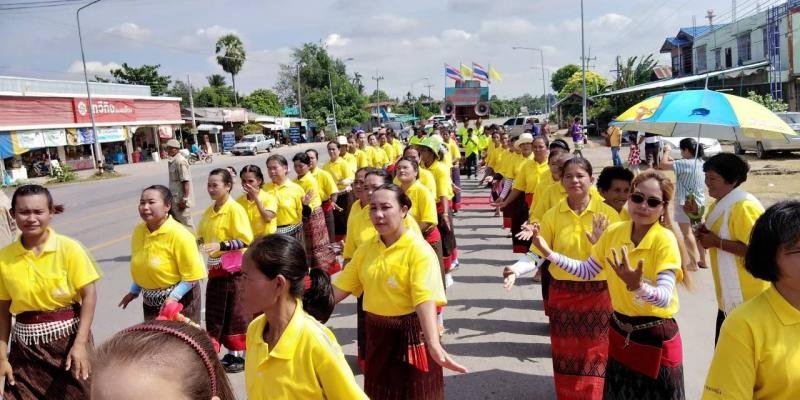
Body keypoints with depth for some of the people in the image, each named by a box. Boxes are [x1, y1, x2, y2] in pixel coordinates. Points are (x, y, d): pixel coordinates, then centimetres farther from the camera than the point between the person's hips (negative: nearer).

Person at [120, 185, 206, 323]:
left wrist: (174, 297, -27)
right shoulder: (138, 231, -1)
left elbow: (192, 277, -20)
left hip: (180, 301, -6)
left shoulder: (180, 235, -21)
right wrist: (134, 290, 13)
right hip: (150, 303, 6)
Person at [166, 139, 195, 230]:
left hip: (181, 199, -10)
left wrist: (184, 199, -24)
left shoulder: (180, 161, -18)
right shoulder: (172, 161, 11)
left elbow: (185, 181, -22)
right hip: (175, 198, 10)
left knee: (186, 223, -1)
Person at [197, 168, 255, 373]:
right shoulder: (209, 210, 9)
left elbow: (246, 240, -18)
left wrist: (220, 246, -26)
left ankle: (240, 354, 18)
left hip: (234, 269, -8)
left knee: (236, 313, 3)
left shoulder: (235, 209, -14)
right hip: (215, 269, 8)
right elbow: (202, 236, 20)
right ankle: (231, 352, 28)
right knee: (215, 313, 13)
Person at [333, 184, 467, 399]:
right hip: (377, 333, 6)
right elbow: (341, 287, 5)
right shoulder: (366, 249, 2)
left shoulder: (419, 249, -18)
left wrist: (434, 345, -41)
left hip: (411, 334, -6)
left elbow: (425, 298, -29)